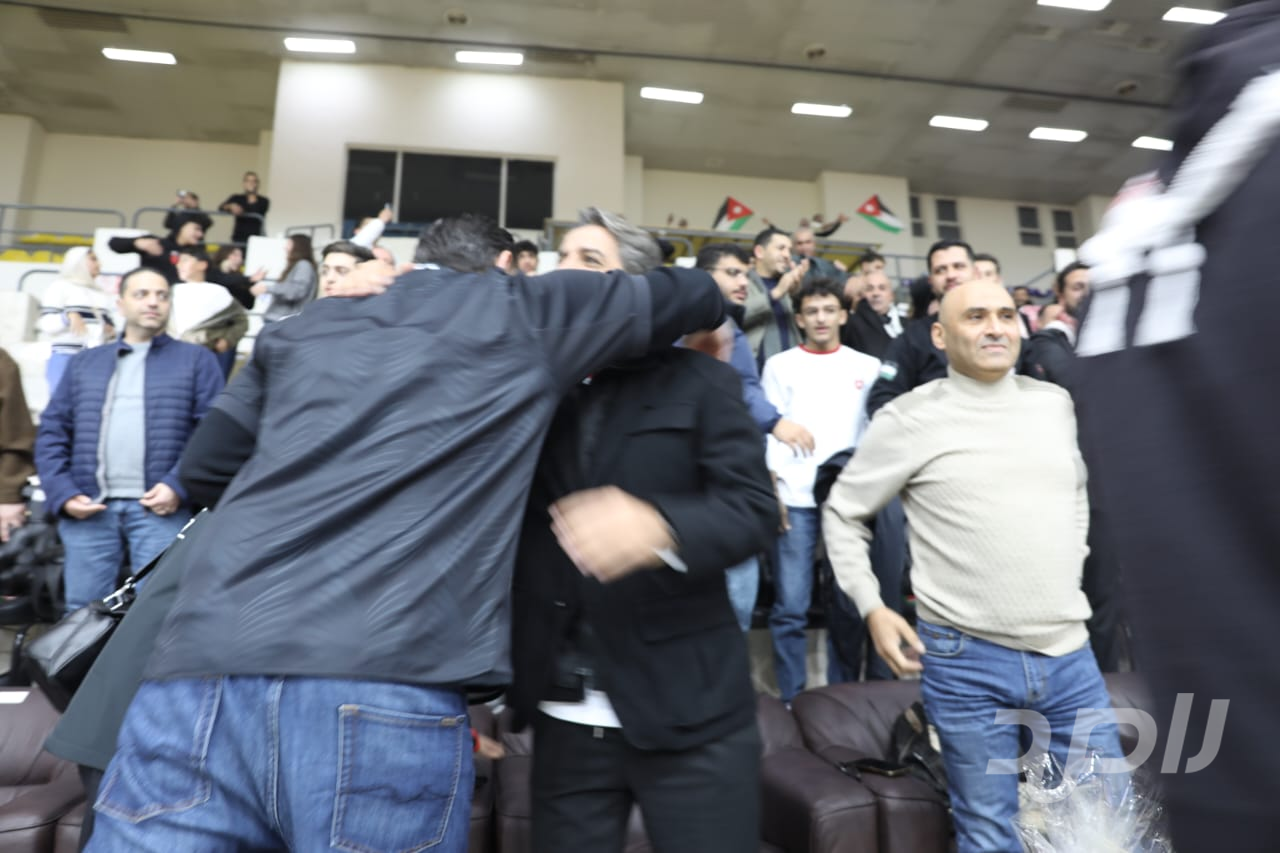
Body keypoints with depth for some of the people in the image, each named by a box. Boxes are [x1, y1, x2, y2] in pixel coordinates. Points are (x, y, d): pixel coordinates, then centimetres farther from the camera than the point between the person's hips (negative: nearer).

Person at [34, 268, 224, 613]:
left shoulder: (197, 359, 10)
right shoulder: (83, 362, 20)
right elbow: (52, 431, 15)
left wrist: (179, 486, -11)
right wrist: (62, 494, 1)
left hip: (160, 507, -3)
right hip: (88, 510, 3)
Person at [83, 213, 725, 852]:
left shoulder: (305, 327, 22)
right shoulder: (526, 315, 13)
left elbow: (205, 463, 29)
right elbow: (698, 293, 25)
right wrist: (704, 341, 46)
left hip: (208, 667, 4)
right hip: (386, 688, -3)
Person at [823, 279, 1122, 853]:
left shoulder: (1056, 403, 6)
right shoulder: (908, 418, -9)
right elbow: (842, 513, -1)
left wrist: (1071, 572, 17)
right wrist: (872, 607, -8)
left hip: (1069, 654, 5)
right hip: (968, 661, -4)